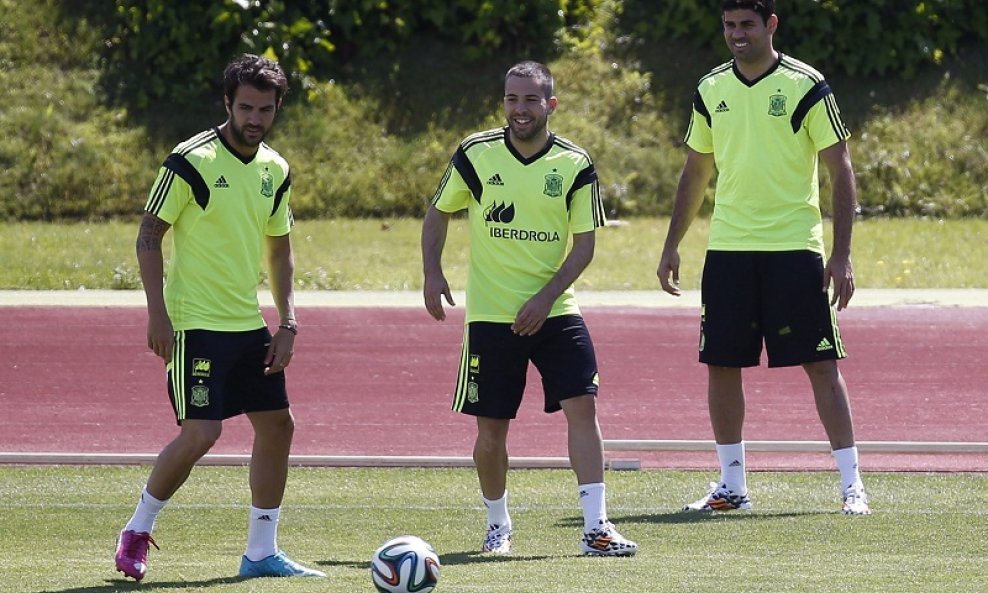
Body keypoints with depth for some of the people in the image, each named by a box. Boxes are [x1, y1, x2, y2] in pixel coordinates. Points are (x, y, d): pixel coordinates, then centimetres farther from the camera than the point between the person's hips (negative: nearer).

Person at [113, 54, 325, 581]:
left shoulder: (276, 171, 8)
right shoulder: (191, 161, -12)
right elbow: (148, 236, -9)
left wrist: (287, 323, 9)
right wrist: (157, 314, -16)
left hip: (249, 324, 7)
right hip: (196, 323, -7)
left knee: (277, 425, 5)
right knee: (200, 433, -14)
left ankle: (261, 553, 14)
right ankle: (137, 531, 7)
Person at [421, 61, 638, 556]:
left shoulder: (575, 166, -4)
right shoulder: (475, 154, -3)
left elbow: (584, 243, -2)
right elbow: (438, 213, 10)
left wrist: (546, 296, -14)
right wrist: (432, 274, -4)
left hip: (554, 311, 0)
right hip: (490, 315, 0)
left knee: (582, 407, -14)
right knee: (491, 429, 3)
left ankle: (595, 528, -13)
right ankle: (497, 525, 25)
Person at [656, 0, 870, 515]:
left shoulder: (806, 87, -5)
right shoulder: (710, 91, 9)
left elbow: (840, 170, -4)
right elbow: (695, 173, 19)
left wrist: (841, 255, -11)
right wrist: (672, 245, 14)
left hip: (794, 250, -4)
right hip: (727, 250, 4)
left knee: (822, 366, -5)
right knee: (721, 366, 5)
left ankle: (852, 486, 0)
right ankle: (732, 486, 16)